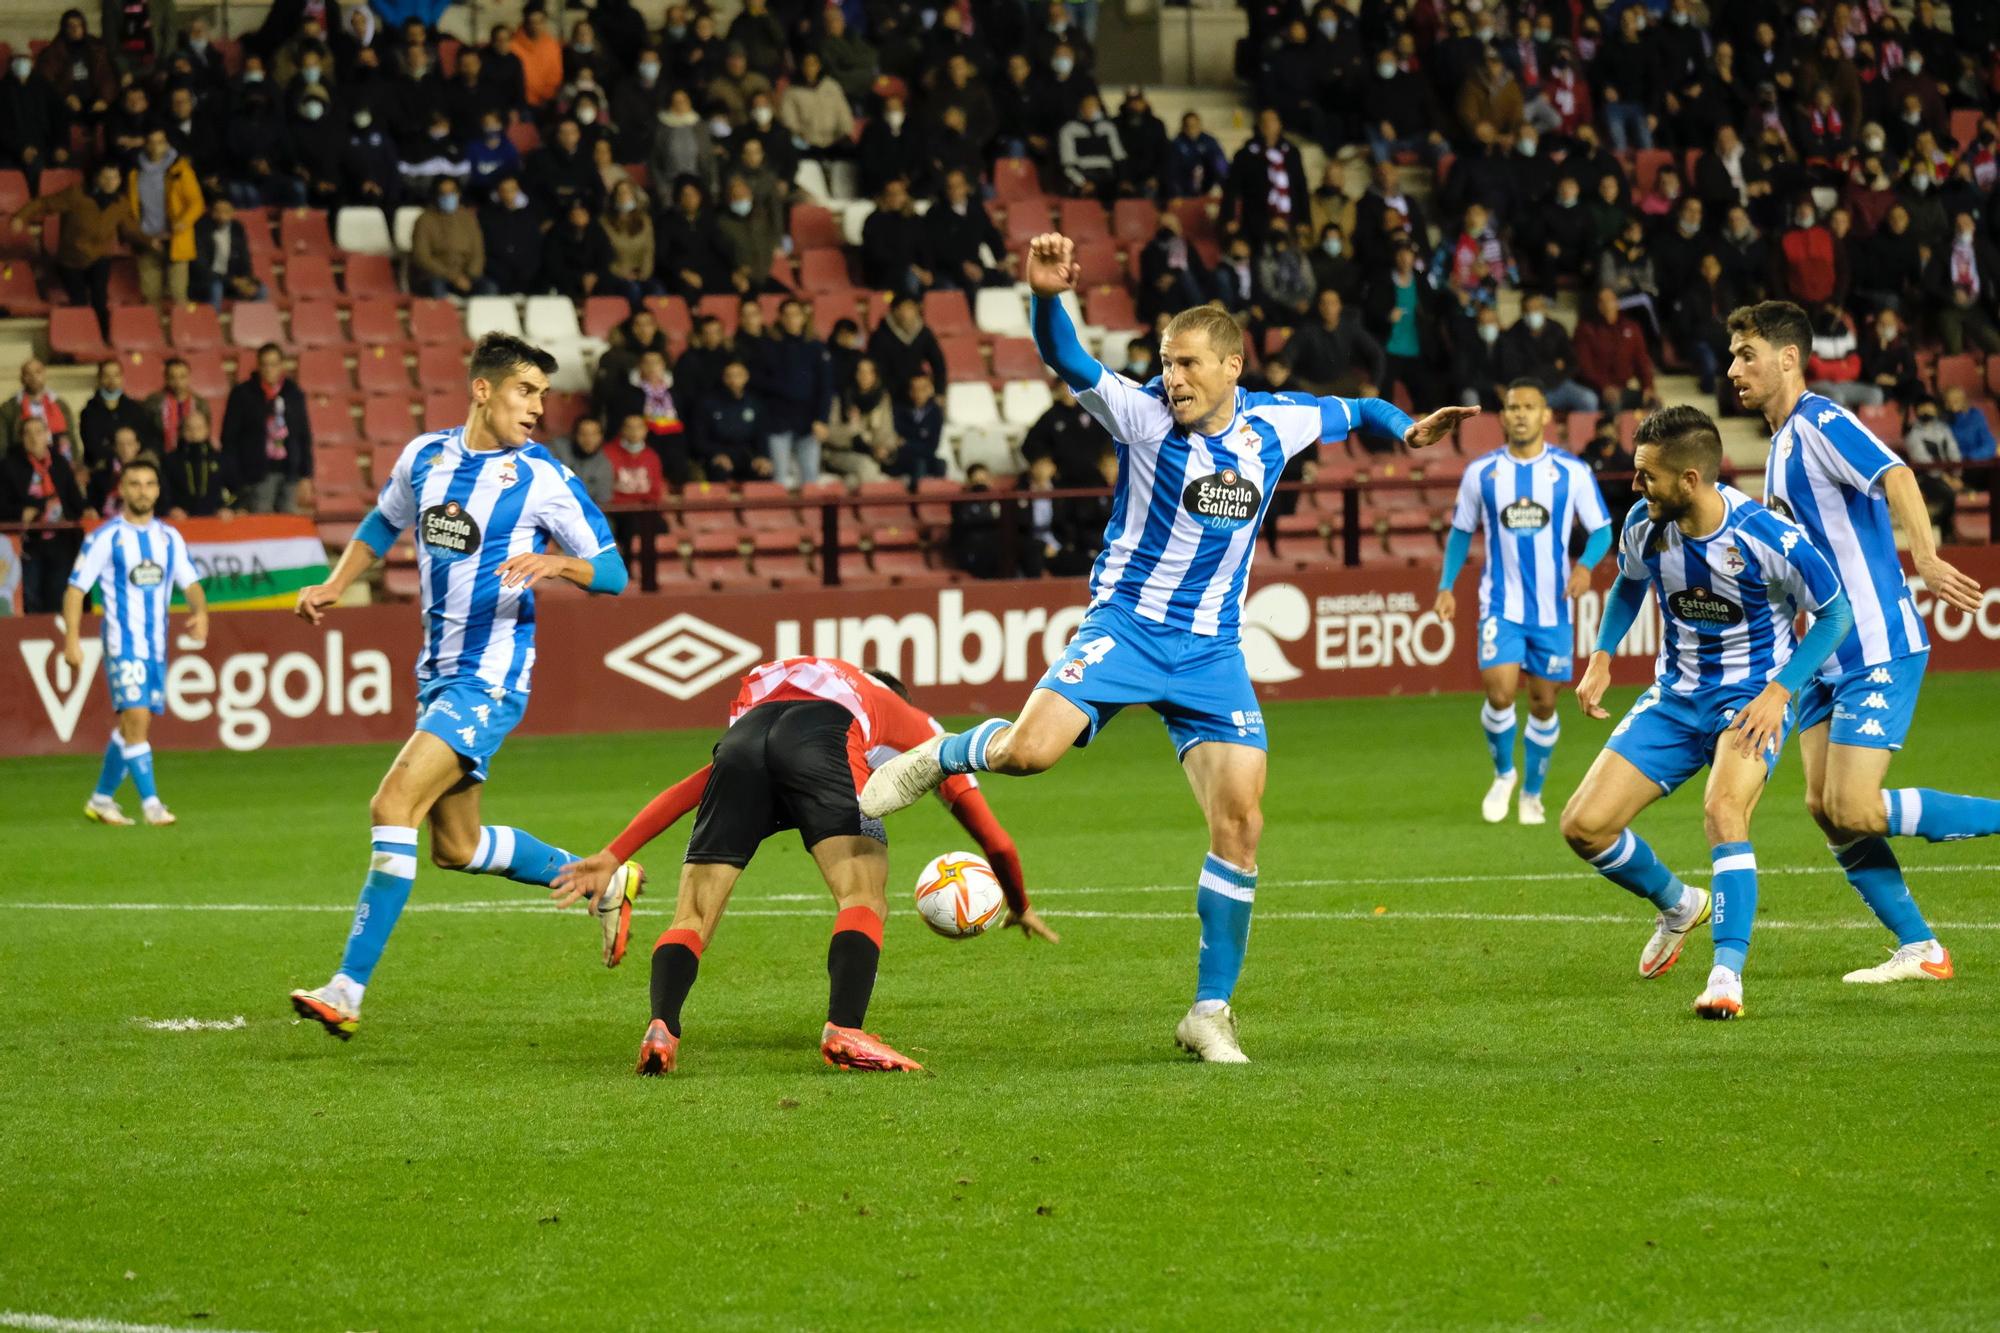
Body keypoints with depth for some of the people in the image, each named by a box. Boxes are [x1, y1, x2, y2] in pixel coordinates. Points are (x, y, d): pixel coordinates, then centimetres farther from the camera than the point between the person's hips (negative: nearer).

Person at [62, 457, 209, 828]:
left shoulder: (169, 538, 10)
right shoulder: (104, 538, -5)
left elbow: (191, 584, 9)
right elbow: (75, 589, -4)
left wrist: (200, 612, -13)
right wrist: (71, 639, -14)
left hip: (157, 644, 5)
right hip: (122, 641, -5)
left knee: (131, 724, 10)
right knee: (136, 717, -16)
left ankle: (101, 799, 22)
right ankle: (150, 803, -15)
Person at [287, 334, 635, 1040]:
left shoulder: (543, 479, -9)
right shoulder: (424, 456, 6)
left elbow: (613, 572, -7)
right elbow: (385, 521, 26)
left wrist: (555, 562, -26)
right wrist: (333, 586, 14)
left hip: (490, 677, -7)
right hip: (437, 672, 7)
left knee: (394, 804, -21)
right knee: (457, 847, 14)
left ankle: (348, 990, -21)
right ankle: (602, 881, 35)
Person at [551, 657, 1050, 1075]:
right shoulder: (915, 724, 39)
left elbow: (686, 790, 37)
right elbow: (992, 837, 38)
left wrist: (612, 857, 35)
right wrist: (1020, 906, 55)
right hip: (826, 735, -4)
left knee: (692, 918, 5)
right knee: (864, 902, -6)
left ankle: (661, 1029, -18)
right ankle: (844, 1032, -27)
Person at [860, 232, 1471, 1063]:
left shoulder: (1274, 426, 1)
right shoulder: (1144, 414, -10)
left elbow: (1353, 411, 22)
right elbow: (1067, 362, -27)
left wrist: (1404, 428, 5)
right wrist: (1046, 297, -45)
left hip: (1210, 651, 3)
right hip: (1125, 622, -3)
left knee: (1239, 824, -6)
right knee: (1030, 749, -27)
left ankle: (1210, 1013, 6)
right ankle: (941, 756, 10)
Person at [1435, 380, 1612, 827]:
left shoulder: (1572, 471, -2)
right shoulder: (1481, 473, 1)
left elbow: (1601, 529, 2)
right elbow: (1461, 531, 13)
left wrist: (1585, 564, -18)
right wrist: (1446, 587, 4)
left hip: (1552, 607, 0)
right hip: (1502, 606, 0)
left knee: (1543, 702, 6)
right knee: (1500, 692, -17)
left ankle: (1532, 793, 27)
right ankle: (1503, 774, 10)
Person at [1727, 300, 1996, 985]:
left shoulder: (1820, 423, -14)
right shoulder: (1781, 443, 16)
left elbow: (1896, 477, -30)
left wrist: (1924, 557, -44)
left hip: (1877, 650, -10)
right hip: (1827, 654, 10)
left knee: (1856, 812, -15)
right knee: (1824, 807, 4)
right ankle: (1918, 950, 9)